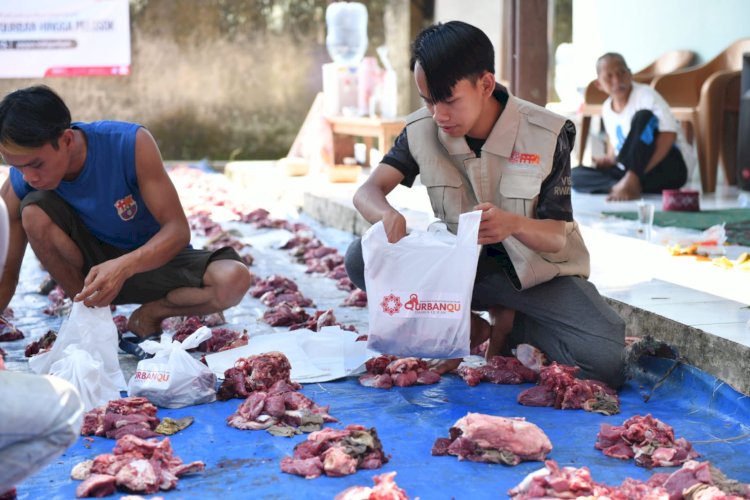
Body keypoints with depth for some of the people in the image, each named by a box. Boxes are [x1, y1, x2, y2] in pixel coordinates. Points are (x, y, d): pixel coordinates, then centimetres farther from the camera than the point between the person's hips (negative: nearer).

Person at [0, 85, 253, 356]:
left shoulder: (130, 144, -27)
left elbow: (178, 229, -26)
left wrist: (124, 267, -44)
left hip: (152, 257, -1)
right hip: (90, 265, 2)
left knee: (234, 279, -32)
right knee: (35, 213, -30)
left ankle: (148, 314, -4)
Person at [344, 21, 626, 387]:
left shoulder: (547, 134, -19)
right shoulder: (422, 130, -9)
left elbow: (556, 237, -18)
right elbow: (368, 190, -11)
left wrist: (514, 224, -43)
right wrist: (386, 215, -38)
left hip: (538, 271, -2)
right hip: (462, 264, 2)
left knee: (609, 359, -29)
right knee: (361, 258, -23)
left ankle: (509, 323, 0)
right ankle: (464, 327, -7)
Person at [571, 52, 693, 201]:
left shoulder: (645, 94, -12)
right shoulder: (607, 109, 7)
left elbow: (669, 135, -24)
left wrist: (637, 173, -32)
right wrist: (610, 159, 1)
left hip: (670, 166, -6)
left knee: (643, 116, -29)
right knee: (576, 175, -9)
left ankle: (631, 181, -36)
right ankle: (633, 186, -26)